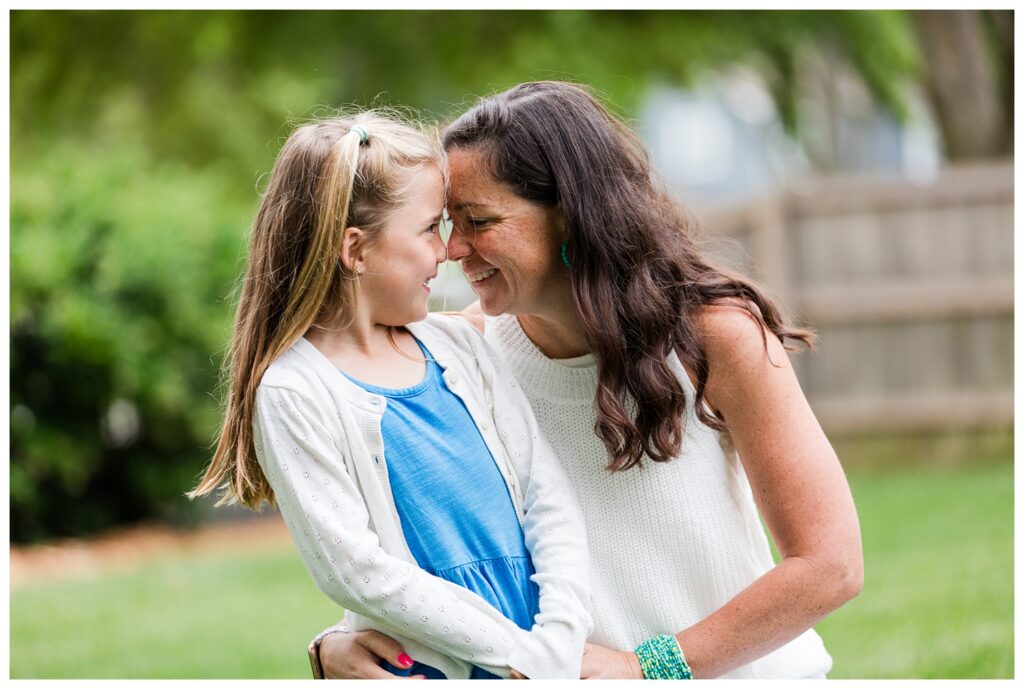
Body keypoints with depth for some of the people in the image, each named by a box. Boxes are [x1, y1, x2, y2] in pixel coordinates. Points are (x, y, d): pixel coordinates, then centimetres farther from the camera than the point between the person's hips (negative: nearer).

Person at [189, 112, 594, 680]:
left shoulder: (456, 345, 8)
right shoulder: (291, 393, -10)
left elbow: (547, 494, 5)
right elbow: (352, 568, -15)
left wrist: (561, 640, -9)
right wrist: (520, 654, -15)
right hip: (430, 671, -5)